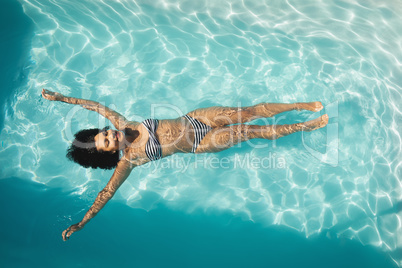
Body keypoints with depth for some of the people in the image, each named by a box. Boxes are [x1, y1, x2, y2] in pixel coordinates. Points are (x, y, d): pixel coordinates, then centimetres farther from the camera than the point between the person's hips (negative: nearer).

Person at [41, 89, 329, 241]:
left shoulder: (124, 126, -3)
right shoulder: (127, 160, -12)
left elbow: (96, 105, 4)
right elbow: (108, 192, -14)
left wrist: (59, 97, 4)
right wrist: (80, 224, -15)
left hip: (193, 118, 4)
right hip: (199, 144, -4)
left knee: (248, 113, -4)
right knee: (252, 132, -7)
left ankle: (305, 105, 11)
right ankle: (310, 126, 6)